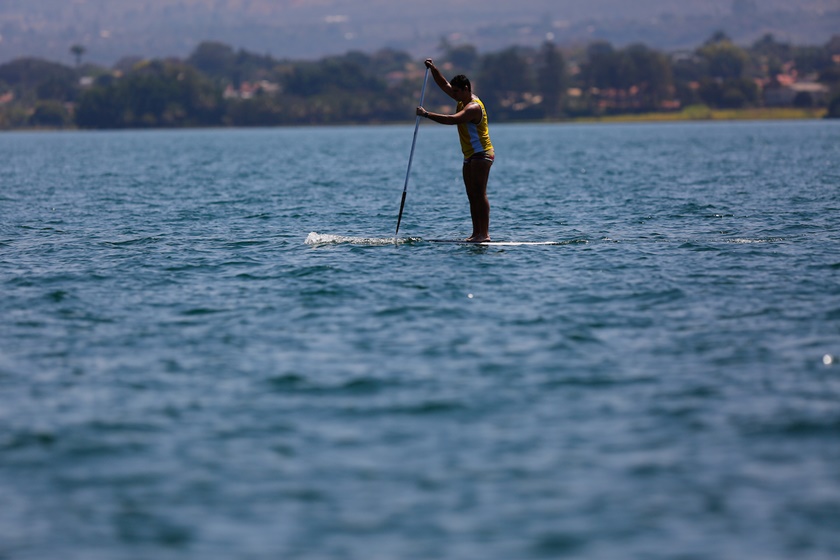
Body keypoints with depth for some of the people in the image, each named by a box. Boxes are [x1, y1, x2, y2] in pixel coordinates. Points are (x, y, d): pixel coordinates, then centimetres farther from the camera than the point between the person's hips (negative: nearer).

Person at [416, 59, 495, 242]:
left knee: (479, 194, -14)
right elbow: (444, 85, 18)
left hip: (481, 154, -10)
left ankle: (484, 233, -17)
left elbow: (452, 119, -32)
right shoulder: (463, 100, 11)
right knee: (472, 196, 6)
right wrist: (433, 69, 4)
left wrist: (427, 114, -29)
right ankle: (476, 233, 6)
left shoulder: (474, 107, -19)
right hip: (470, 156, 10)